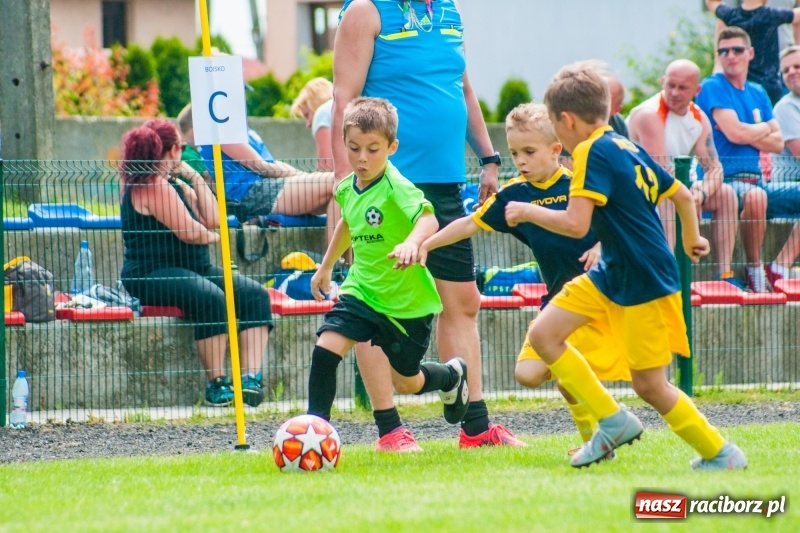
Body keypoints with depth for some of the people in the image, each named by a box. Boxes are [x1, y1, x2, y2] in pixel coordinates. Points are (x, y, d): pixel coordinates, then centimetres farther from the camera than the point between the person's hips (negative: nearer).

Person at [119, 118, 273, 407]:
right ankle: (217, 383, -31)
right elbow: (189, 232, -17)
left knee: (254, 294, -10)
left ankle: (252, 378, -25)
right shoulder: (154, 186, -11)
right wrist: (212, 236, 4)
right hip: (151, 274, -10)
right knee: (211, 298, -37)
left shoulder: (175, 185, 21)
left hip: (193, 269, 10)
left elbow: (213, 220, 16)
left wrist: (196, 180, 11)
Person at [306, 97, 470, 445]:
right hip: (361, 290, 5)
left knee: (406, 382, 12)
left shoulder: (396, 188, -23)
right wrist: (325, 268, 32)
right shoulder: (347, 189, -1)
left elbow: (427, 218, -42)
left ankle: (453, 376, 45)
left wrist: (412, 242, -64)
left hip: (408, 300, -5)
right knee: (326, 348, -18)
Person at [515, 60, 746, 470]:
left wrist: (527, 212, -11)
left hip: (646, 282, -9)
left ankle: (721, 454, 13)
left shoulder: (592, 152, -18)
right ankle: (613, 421, 11)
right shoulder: (627, 148, 8)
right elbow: (683, 194, 16)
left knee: (649, 385, -1)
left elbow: (575, 224, -27)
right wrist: (691, 239, 34)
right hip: (613, 274, 9)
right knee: (543, 334, 4)